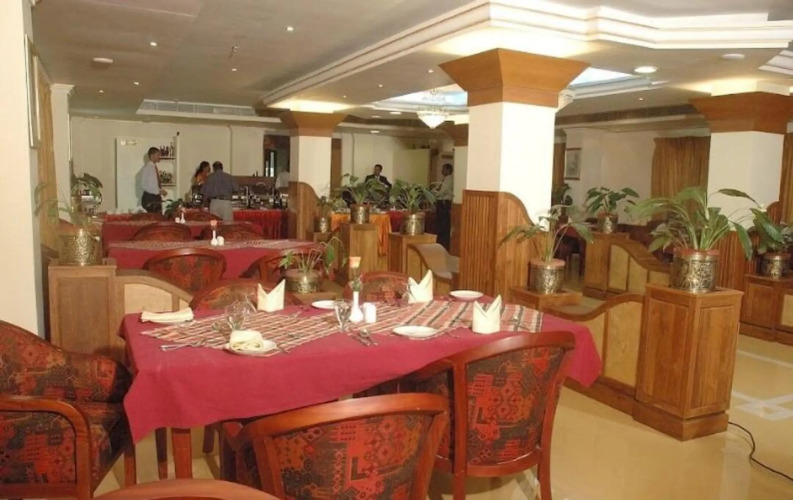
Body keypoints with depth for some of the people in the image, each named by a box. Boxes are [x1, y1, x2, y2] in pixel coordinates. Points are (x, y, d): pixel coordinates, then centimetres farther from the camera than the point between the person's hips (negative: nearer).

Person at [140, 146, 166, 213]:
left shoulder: (155, 167, 12)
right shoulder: (146, 168, -11)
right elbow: (143, 185, -16)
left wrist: (161, 190, -1)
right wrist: (158, 191, -19)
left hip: (157, 197, 8)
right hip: (149, 198, -8)